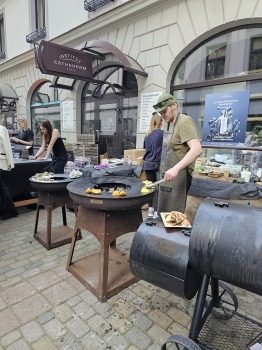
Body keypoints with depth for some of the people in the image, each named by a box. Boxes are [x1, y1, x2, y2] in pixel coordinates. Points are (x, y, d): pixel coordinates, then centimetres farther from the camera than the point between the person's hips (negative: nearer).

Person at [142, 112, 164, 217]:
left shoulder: (147, 135, 8)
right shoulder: (161, 133, -9)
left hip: (147, 163, 5)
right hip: (157, 164, -5)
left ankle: (151, 209, 17)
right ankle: (156, 210, 5)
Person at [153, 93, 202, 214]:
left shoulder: (184, 122, -14)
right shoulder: (170, 124, 16)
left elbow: (197, 149, -27)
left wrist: (176, 168, -37)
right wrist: (164, 171, 14)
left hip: (178, 176, -9)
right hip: (168, 175, 9)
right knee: (163, 214, 16)